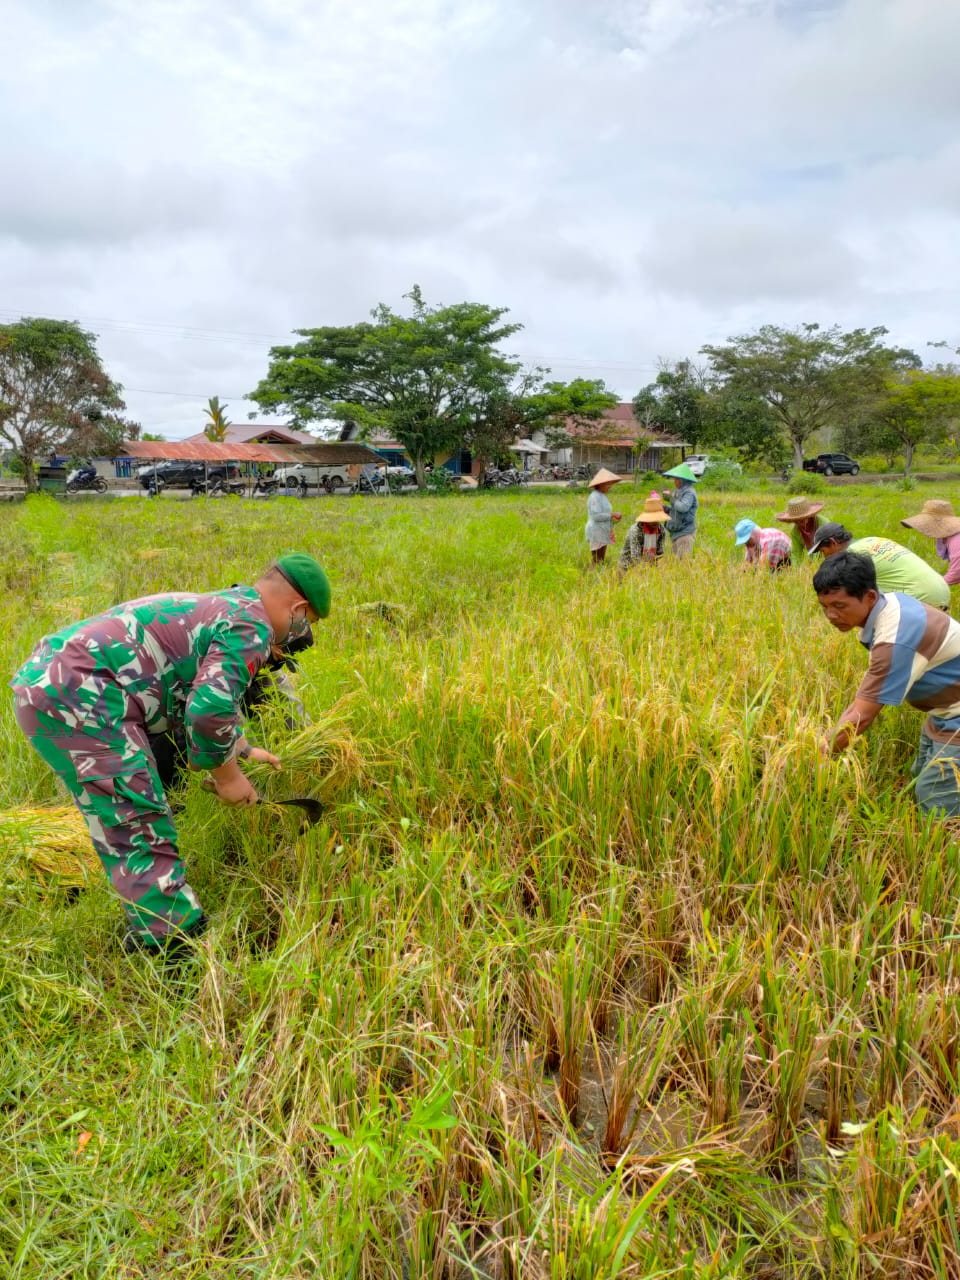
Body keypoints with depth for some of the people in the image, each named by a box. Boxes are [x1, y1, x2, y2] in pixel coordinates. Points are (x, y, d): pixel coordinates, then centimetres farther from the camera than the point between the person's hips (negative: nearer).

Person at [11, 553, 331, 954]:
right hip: (79, 695, -11)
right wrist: (226, 774, -3)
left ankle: (151, 930, 31)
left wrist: (243, 749, 47)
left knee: (122, 829, 19)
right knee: (141, 830, -5)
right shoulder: (251, 626, -7)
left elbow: (207, 696, 39)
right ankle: (173, 943, 0)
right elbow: (210, 711, -20)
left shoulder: (218, 606, 24)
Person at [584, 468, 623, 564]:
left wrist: (613, 517, 7)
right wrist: (612, 514, -17)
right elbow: (596, 516, -22)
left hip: (602, 534, 10)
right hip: (596, 533, -10)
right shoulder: (595, 496, -14)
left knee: (601, 561, 9)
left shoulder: (602, 496, 16)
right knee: (597, 563, -9)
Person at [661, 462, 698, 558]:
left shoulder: (689, 492, -13)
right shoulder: (678, 491, 14)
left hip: (684, 532, -9)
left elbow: (683, 507, -29)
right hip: (675, 532, 9)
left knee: (683, 560, -11)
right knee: (675, 559, 13)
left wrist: (671, 500, -17)